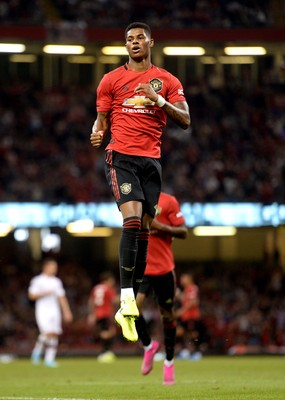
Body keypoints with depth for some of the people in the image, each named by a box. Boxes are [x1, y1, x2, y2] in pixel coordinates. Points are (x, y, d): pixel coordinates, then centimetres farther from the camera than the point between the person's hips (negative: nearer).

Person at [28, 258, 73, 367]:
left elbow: (62, 297, 17)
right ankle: (37, 351, 2)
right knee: (48, 332, -20)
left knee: (54, 334, -3)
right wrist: (44, 294, -18)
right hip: (42, 310, -5)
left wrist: (67, 312, 12)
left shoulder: (57, 281, 15)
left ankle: (49, 359, 0)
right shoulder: (37, 280, -1)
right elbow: (31, 295, -6)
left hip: (55, 311, 5)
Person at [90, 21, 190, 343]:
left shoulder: (167, 81, 10)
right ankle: (127, 299, -25)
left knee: (143, 230, 3)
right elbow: (102, 118, 13)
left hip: (151, 159, 3)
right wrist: (97, 134, -10)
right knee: (132, 220, -22)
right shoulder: (111, 80, 9)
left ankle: (128, 307, 9)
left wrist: (159, 101, -11)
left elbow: (185, 121, 4)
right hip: (121, 156, -3)